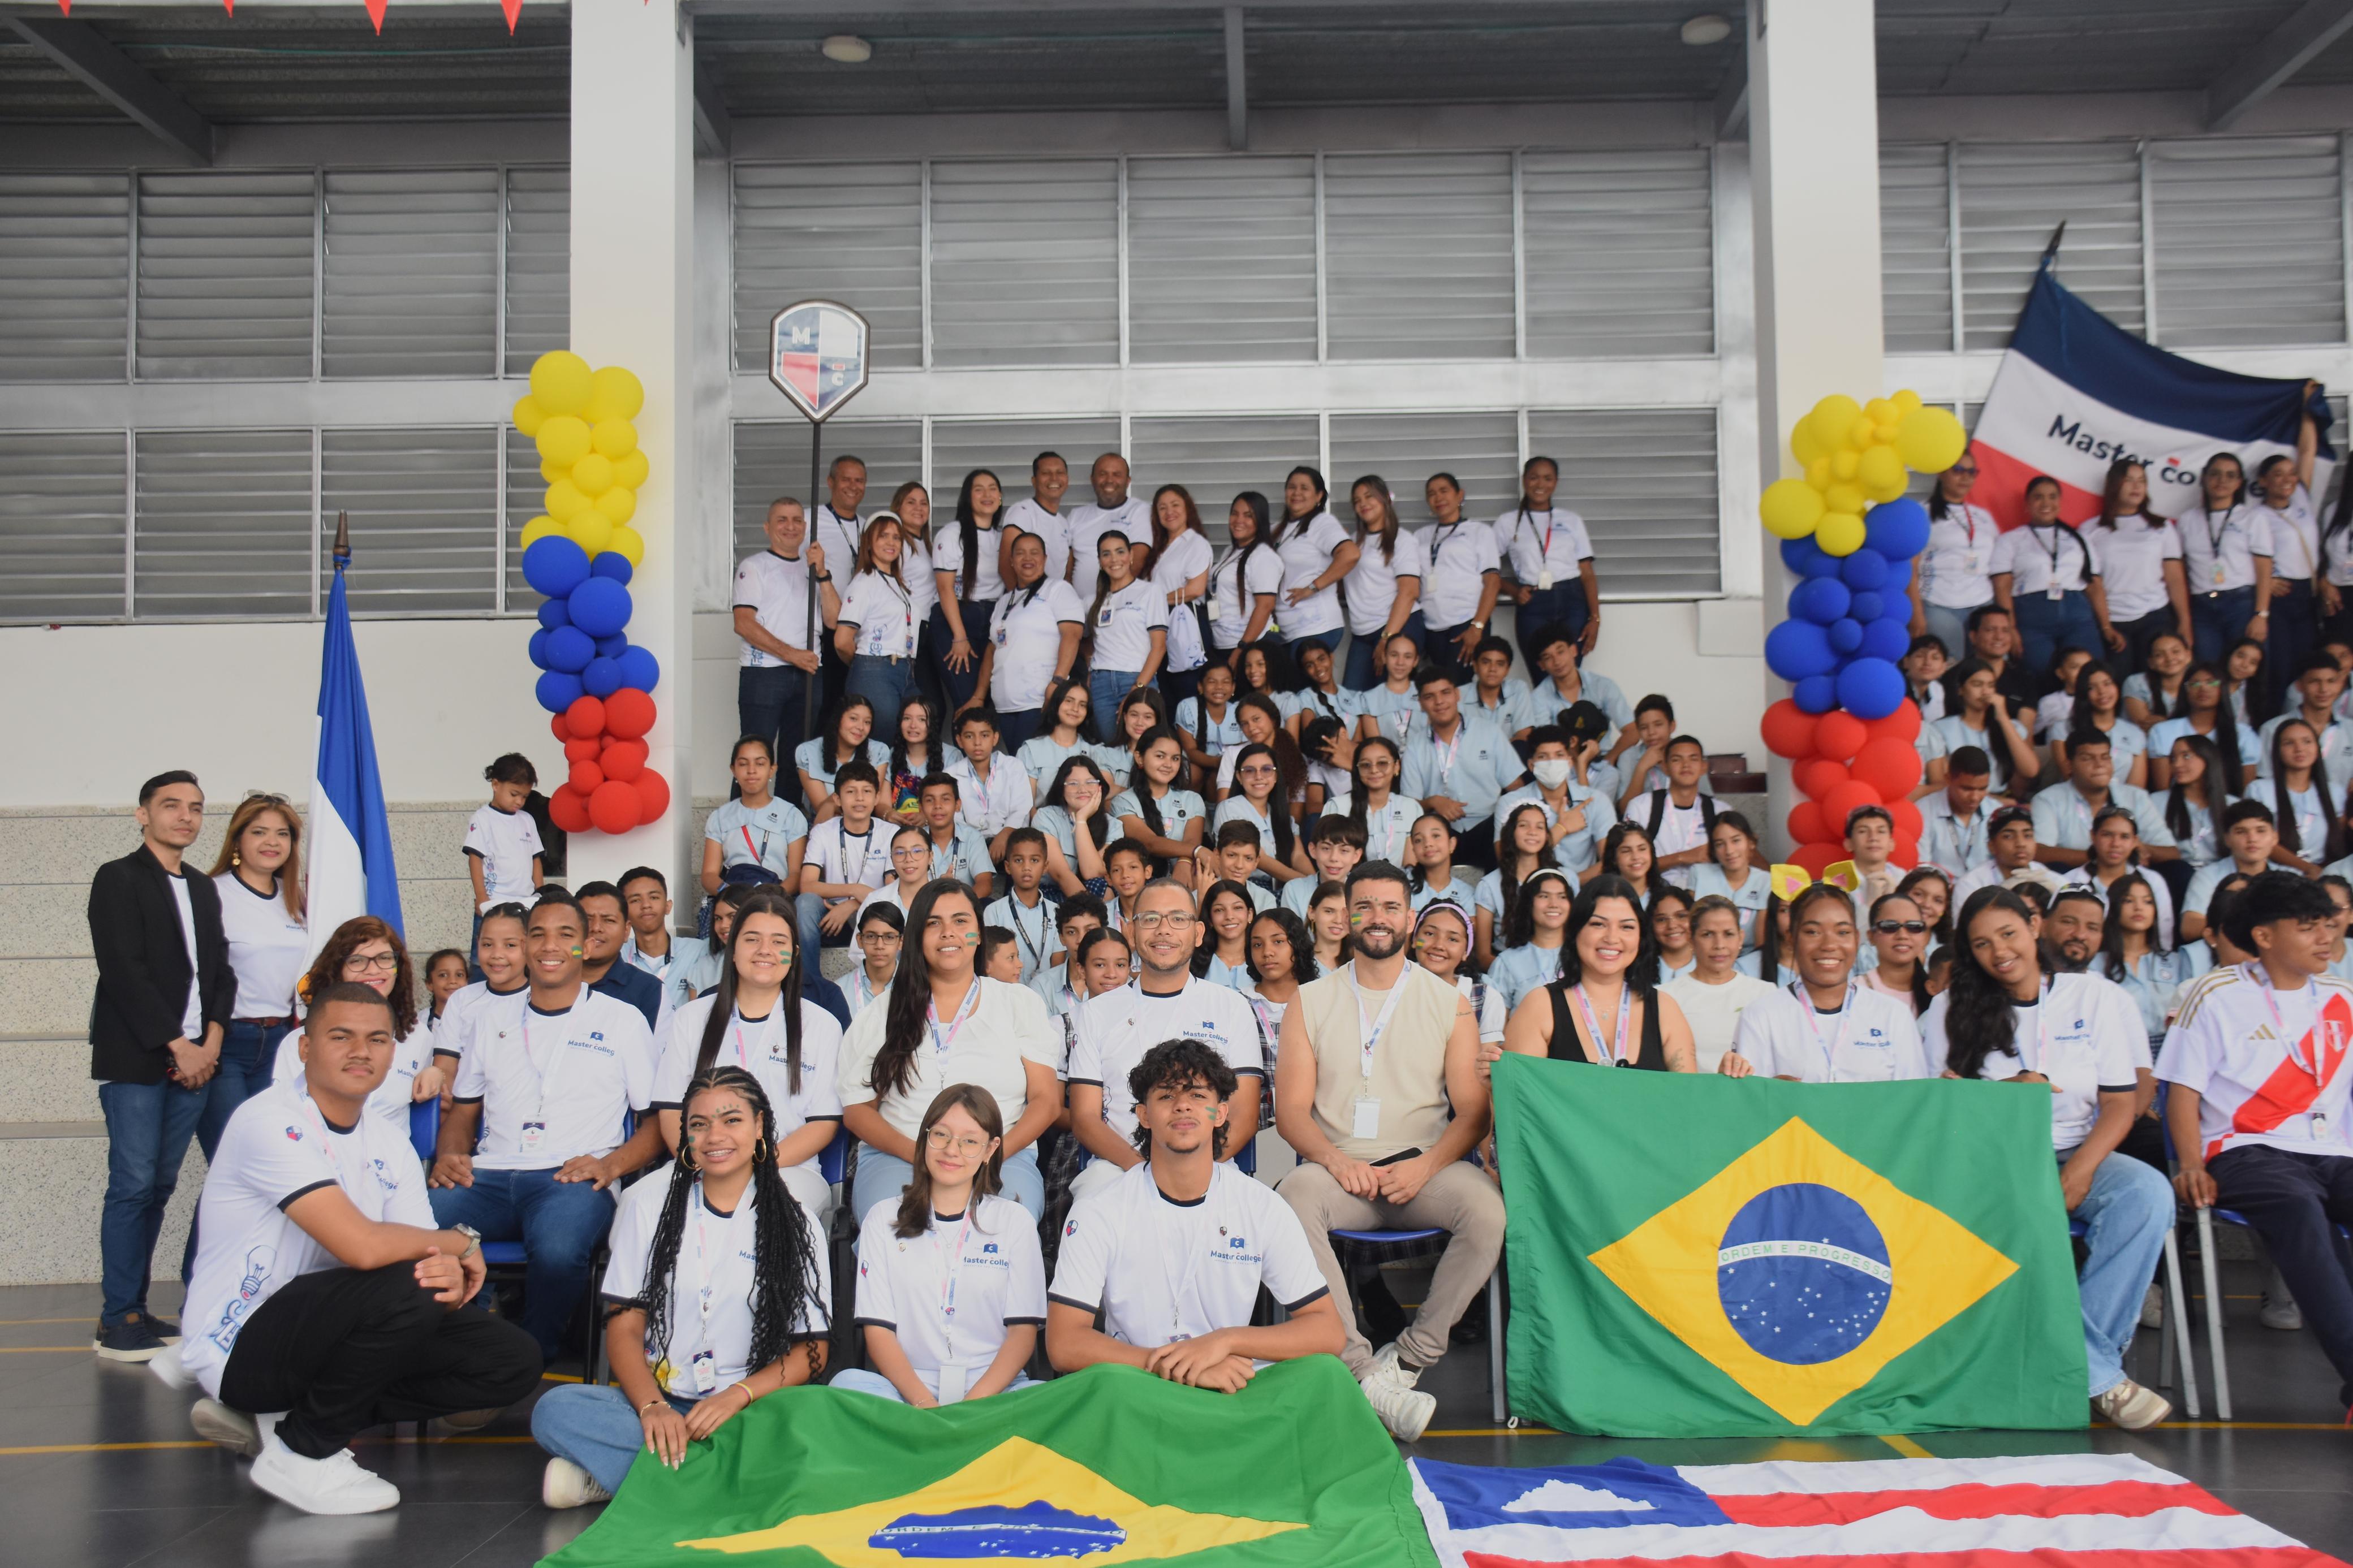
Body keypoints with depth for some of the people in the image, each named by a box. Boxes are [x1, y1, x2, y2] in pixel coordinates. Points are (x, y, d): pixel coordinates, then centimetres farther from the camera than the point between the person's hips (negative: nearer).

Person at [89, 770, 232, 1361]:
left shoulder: (204, 889, 18)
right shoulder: (118, 879, -2)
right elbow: (125, 971, -10)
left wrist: (211, 1040, 0)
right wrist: (178, 1046, -13)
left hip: (194, 1058, 6)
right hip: (135, 1061, -6)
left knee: (160, 1186, 7)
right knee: (134, 1185, -7)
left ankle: (137, 1310, 13)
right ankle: (117, 1321, -2)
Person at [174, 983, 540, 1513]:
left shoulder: (389, 1145, 7)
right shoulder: (270, 1122, -19)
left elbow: (435, 1259, 0)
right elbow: (362, 1246, -30)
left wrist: (452, 1278, -25)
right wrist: (460, 1242, -14)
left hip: (320, 1333, 8)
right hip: (239, 1348, -8)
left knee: (512, 1361, -4)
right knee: (406, 1286, -32)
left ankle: (274, 1416, 4)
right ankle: (302, 1452, -8)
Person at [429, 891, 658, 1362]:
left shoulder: (623, 1020, 11)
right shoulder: (495, 1017, 23)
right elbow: (463, 1110, 27)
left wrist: (612, 1164, -10)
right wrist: (450, 1156, 4)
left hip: (573, 1182, -3)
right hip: (489, 1177, 3)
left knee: (557, 1251, -38)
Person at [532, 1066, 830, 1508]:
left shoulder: (797, 1227, 7)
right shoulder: (649, 1202, 11)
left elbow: (811, 1352, 3)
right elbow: (624, 1327, 3)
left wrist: (737, 1397, -16)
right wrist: (652, 1406, -16)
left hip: (752, 1410, -1)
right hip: (657, 1400, 1)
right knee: (554, 1411, -27)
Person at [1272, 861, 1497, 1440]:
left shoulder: (1449, 1003, 12)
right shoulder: (1310, 1002, 12)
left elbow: (1474, 1110, 5)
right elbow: (1291, 1109, 6)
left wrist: (1427, 1166, -14)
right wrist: (1335, 1159, -15)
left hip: (1423, 1168, 0)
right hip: (1338, 1166, 0)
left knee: (1489, 1209, -31)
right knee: (1294, 1198, -34)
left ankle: (1408, 1359, -19)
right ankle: (1364, 1374, -32)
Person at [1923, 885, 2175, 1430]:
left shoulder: (2098, 997, 8)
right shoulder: (1951, 1011, 9)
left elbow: (2121, 1104, 2)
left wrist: (2080, 1171, -15)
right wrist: (2009, 1091, -13)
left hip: (2079, 1153, 1)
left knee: (2148, 1193, -32)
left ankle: (2086, 1357, -25)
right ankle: (2101, 1374, -30)